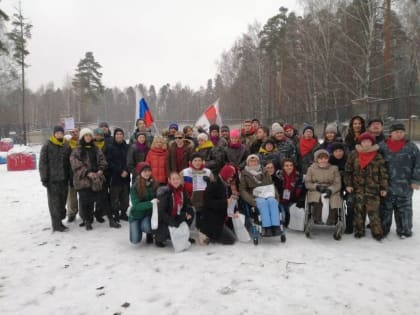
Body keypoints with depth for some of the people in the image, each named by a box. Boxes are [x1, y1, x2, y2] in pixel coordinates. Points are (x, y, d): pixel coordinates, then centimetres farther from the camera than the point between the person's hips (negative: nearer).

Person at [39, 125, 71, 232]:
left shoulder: (66, 146, 9)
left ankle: (59, 221, 22)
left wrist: (70, 177, 11)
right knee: (54, 202, -1)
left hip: (64, 179, 5)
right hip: (52, 179, -5)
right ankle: (56, 225, 4)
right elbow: (42, 163, -6)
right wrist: (44, 178, -10)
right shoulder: (47, 146, -5)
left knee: (62, 201, 10)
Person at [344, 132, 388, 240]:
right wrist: (348, 184, 1)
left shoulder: (378, 156, 0)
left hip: (373, 188, -1)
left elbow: (383, 173, 4)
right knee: (358, 210, 8)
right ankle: (359, 230, 20)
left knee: (373, 211, -3)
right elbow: (348, 171, 7)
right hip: (358, 187, 1)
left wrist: (384, 188, 1)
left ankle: (377, 232, 9)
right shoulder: (353, 154, 2)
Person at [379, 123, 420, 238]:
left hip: (404, 185, 0)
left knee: (404, 209, 12)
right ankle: (382, 229, 23)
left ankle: (404, 230, 26)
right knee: (385, 208, 11)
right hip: (386, 185, 1)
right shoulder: (382, 146, 1)